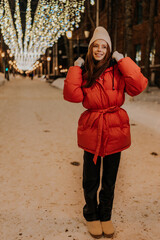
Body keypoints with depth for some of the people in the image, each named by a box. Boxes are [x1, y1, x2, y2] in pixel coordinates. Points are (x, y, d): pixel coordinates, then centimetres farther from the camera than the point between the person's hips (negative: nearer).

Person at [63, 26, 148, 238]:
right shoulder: (84, 71, 1)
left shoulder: (118, 70, -3)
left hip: (115, 131, 0)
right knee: (91, 179, 14)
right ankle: (91, 216, 39)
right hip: (92, 129, 0)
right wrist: (75, 68, -13)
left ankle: (106, 216, 40)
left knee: (109, 179, 17)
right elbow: (73, 96, -14)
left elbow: (138, 86, -19)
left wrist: (122, 60, -16)